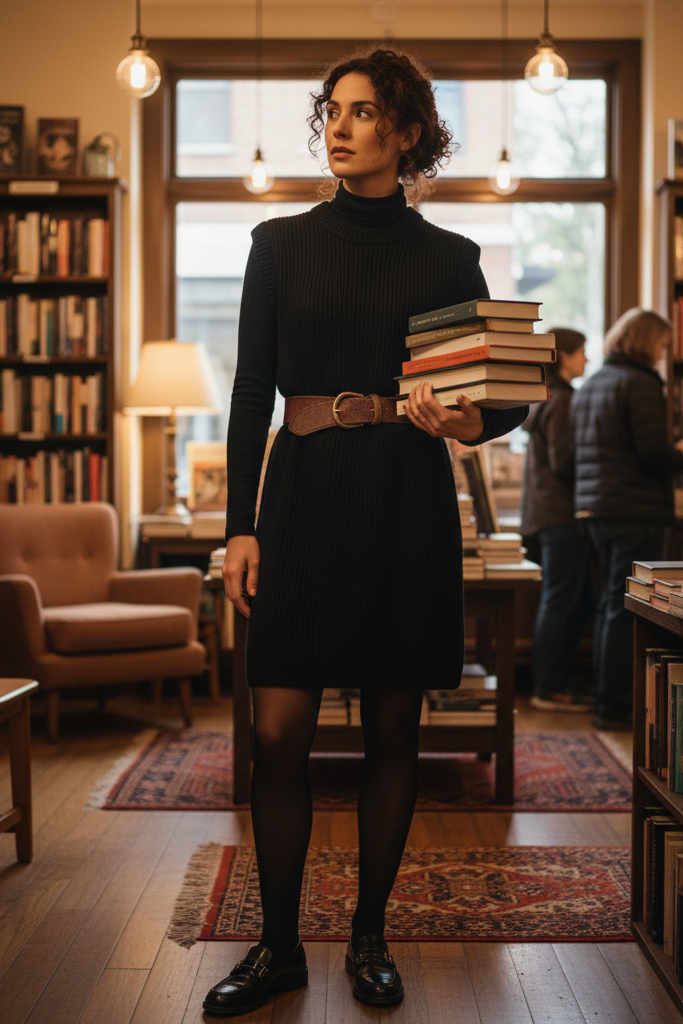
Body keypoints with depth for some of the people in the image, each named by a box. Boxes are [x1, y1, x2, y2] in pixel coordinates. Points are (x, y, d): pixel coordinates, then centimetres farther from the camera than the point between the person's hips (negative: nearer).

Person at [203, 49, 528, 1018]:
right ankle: (279, 945, 13)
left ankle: (370, 936, 21)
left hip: (408, 506, 0)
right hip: (305, 498, 0)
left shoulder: (448, 258, 6)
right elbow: (250, 391, 6)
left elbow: (509, 392, 8)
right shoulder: (281, 244, 8)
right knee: (280, 731, -4)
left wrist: (472, 421, -16)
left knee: (393, 727, 5)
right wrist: (240, 523, -1)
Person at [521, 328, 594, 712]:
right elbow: (563, 462, -18)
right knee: (561, 601, -5)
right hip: (562, 513, -10)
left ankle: (564, 681, 21)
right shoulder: (562, 400, -14)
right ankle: (549, 689, 1)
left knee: (580, 601, 15)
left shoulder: (547, 398, 17)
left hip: (551, 511, 10)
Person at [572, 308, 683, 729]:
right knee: (627, 609, -5)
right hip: (637, 510, -9)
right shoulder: (641, 383, -12)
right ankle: (614, 707, -2)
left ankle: (606, 698, 22)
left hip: (596, 508, 9)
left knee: (610, 604, 15)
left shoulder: (590, 385, 16)